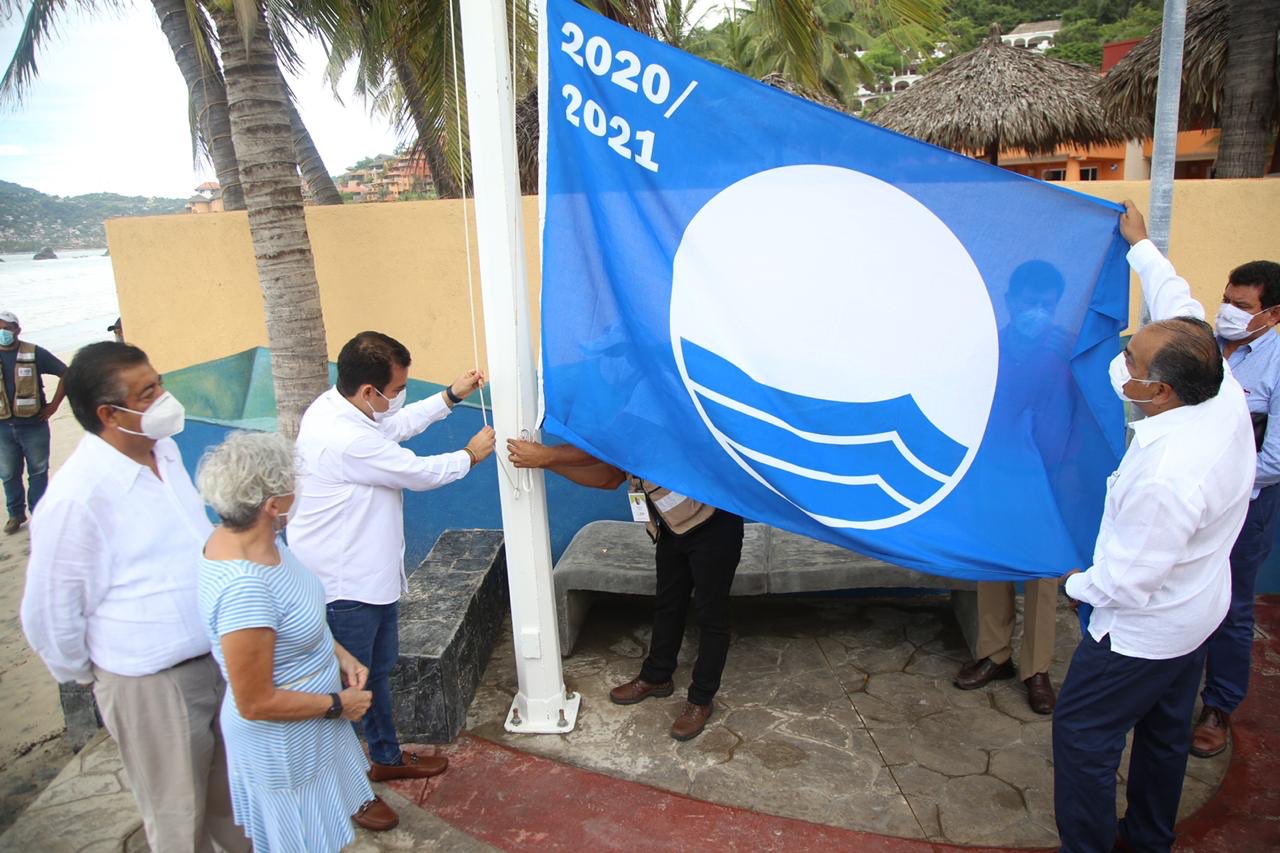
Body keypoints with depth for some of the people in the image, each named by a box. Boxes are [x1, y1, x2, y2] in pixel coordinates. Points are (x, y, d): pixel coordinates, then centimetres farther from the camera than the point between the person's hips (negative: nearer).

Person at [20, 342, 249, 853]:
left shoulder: (164, 449, -2)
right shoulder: (77, 495, -24)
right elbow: (47, 613, -14)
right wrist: (85, 676, 1)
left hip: (217, 655, 6)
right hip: (152, 681, -6)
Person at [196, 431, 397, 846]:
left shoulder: (256, 538, -9)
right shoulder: (243, 587, -36)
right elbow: (255, 703, -28)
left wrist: (338, 652, 1)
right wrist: (338, 703, -16)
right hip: (283, 741, -8)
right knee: (303, 838, 17)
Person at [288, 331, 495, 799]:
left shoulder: (337, 405, -2)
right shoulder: (344, 439, -31)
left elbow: (396, 426, 18)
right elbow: (420, 473, -19)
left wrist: (451, 396, 16)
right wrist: (471, 455, -1)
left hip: (371, 574, 10)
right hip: (344, 586, -10)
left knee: (378, 671, 23)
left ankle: (387, 757, 42)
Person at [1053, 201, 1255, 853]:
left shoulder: (1165, 477, -37)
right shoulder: (1226, 398, -14)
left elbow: (1127, 582, -27)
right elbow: (1181, 311, 3)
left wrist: (1078, 584, -6)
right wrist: (1141, 246, 14)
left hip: (1145, 629, -9)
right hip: (1198, 610, 9)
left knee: (1082, 731, 7)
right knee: (1165, 731, 24)